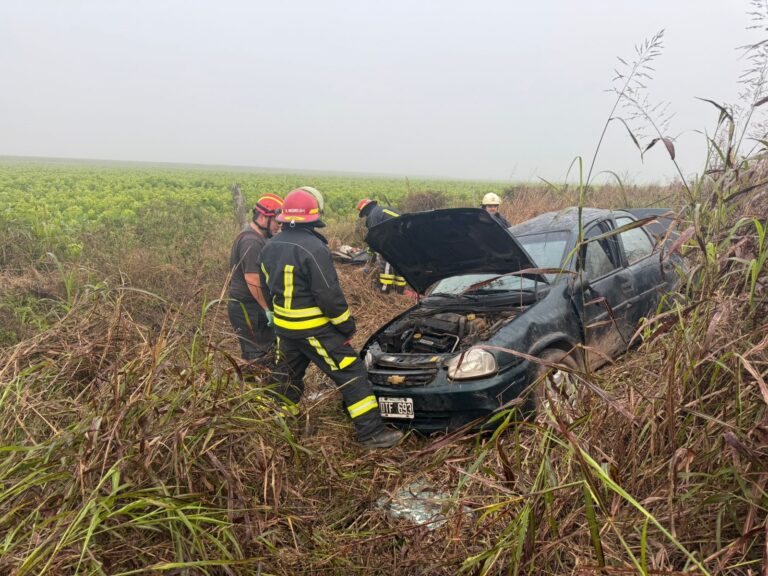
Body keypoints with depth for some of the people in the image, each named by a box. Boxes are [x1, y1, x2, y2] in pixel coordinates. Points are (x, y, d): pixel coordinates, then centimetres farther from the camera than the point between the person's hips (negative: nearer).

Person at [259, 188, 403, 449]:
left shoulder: (269, 248, 6)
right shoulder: (313, 248, -20)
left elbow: (267, 288, 15)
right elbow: (328, 293, -20)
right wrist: (346, 323, -9)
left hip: (284, 327, 8)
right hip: (314, 329, -8)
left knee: (290, 375, 25)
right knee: (351, 375, -3)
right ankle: (371, 433, -2)